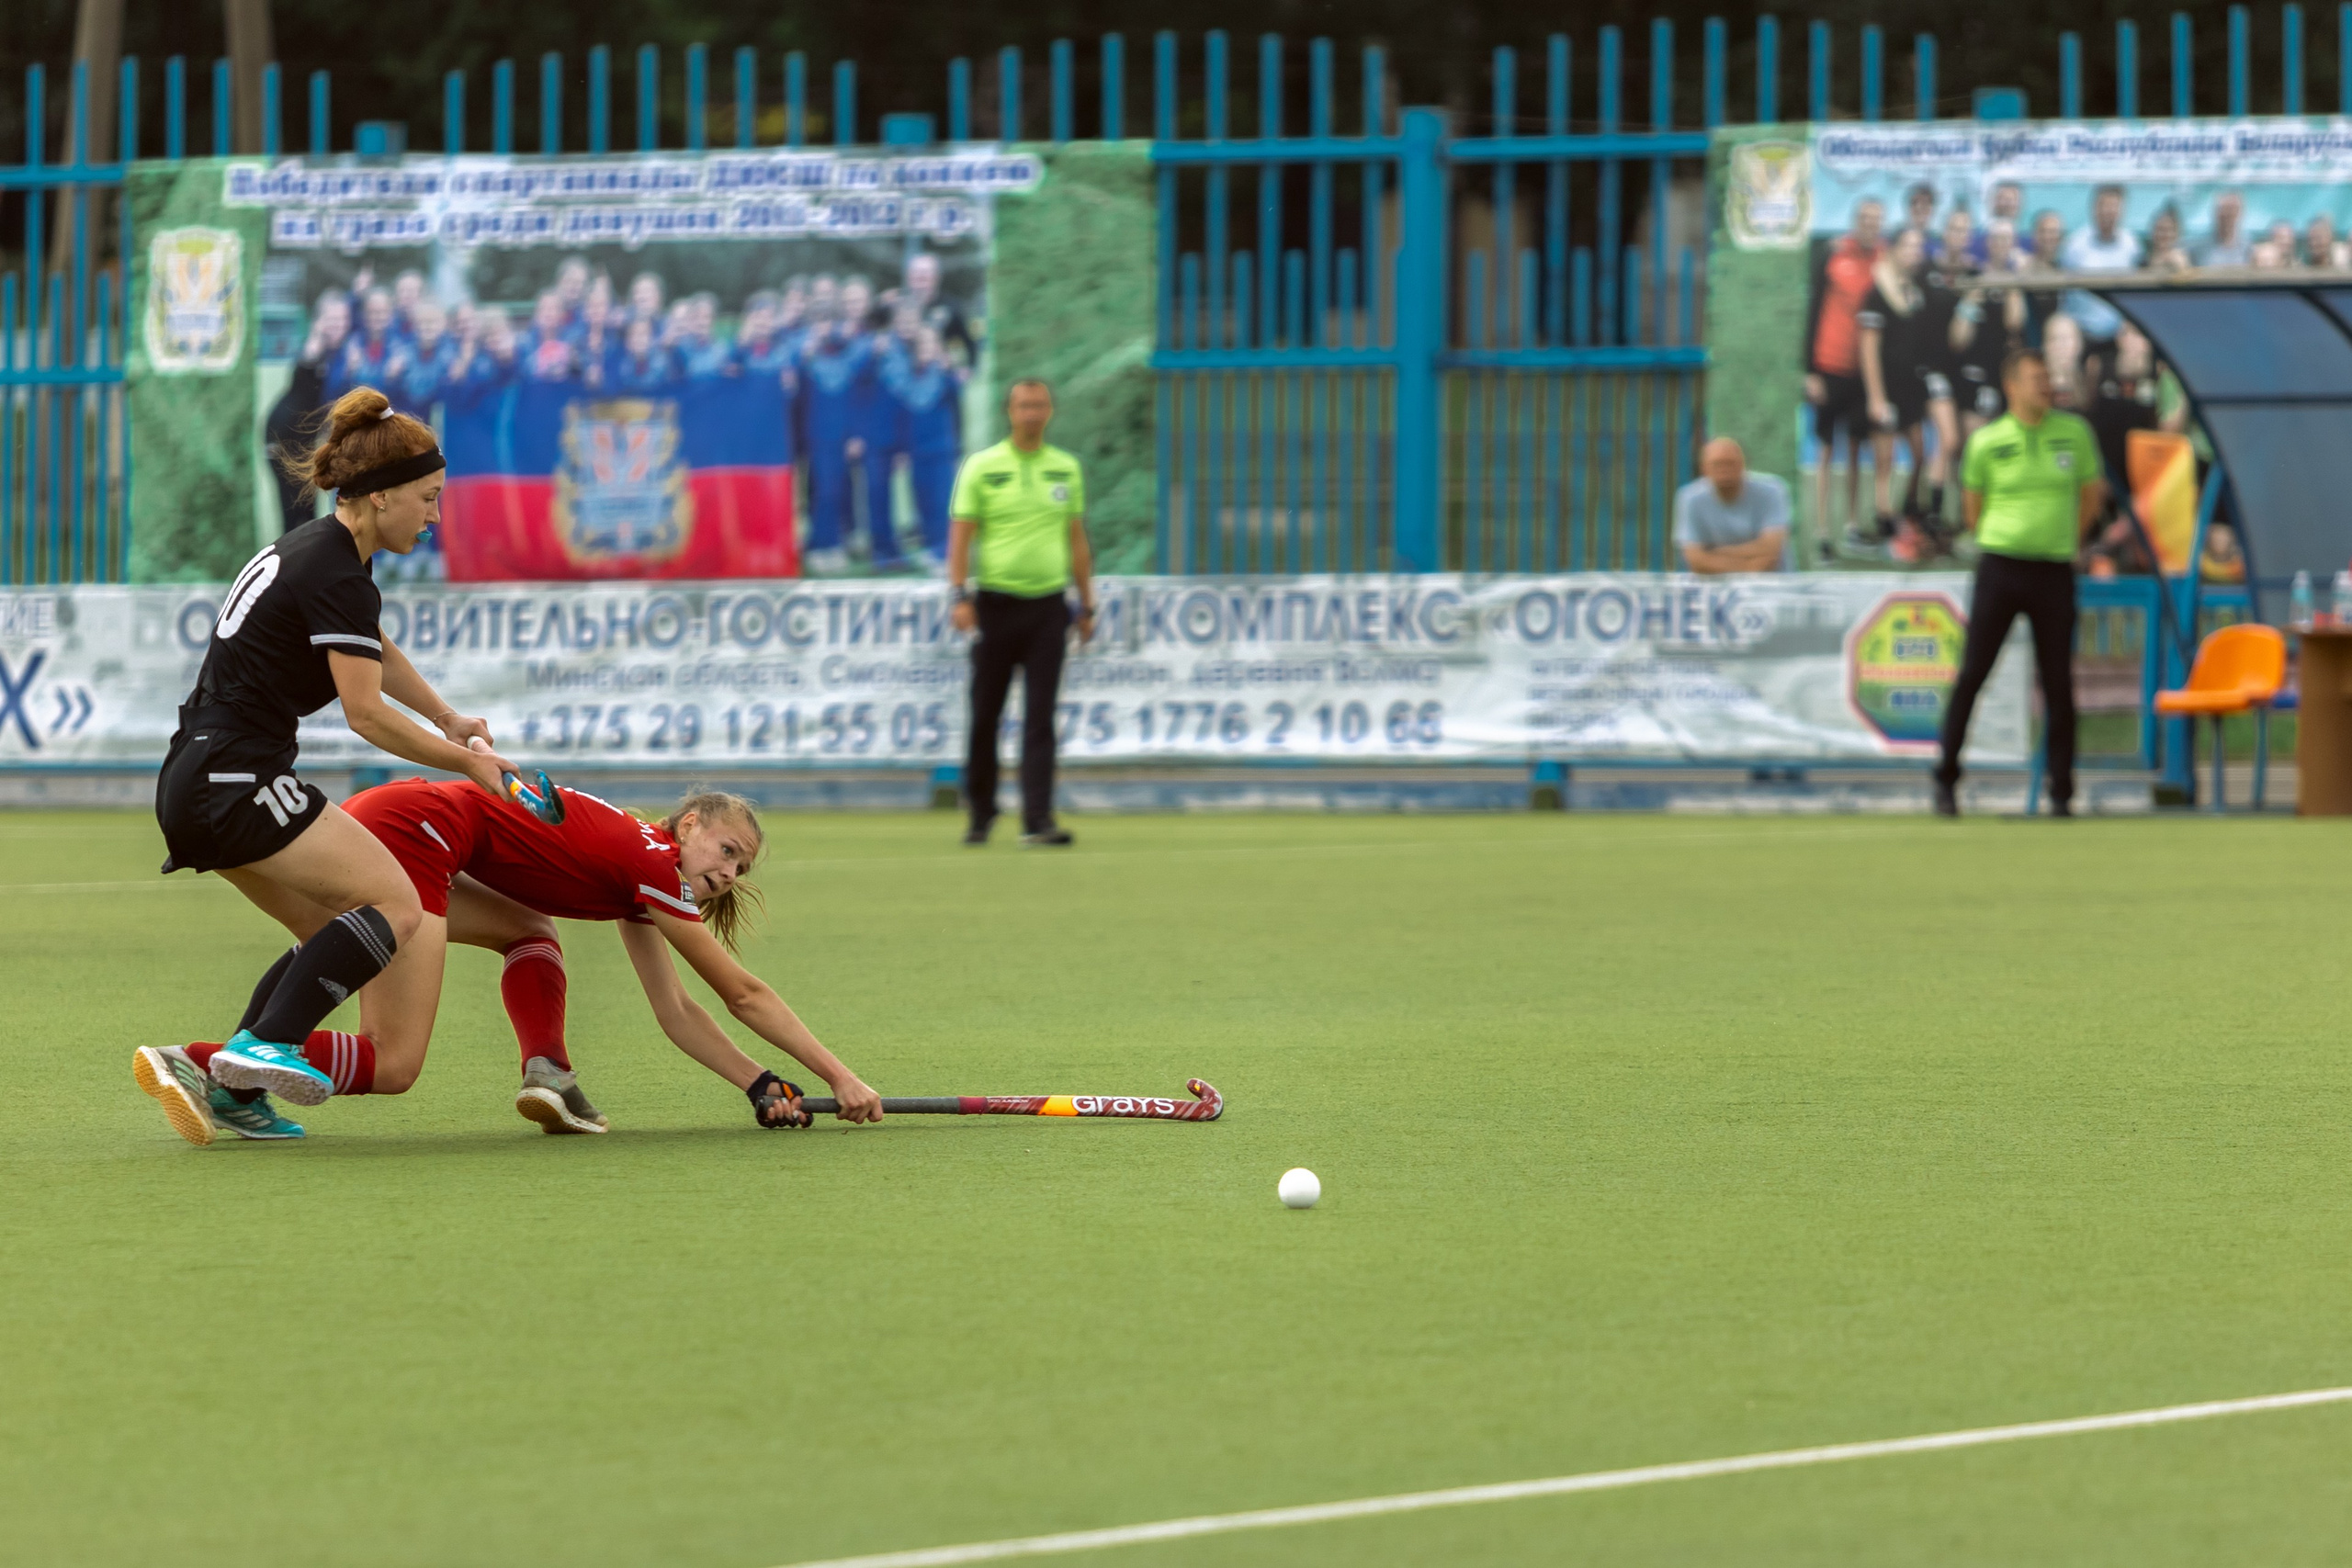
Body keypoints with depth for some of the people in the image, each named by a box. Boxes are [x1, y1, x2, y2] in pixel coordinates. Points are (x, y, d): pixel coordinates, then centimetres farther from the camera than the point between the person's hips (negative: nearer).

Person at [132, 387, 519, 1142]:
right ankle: (265, 1045, -23)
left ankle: (230, 1081, 3)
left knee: (337, 930, 12)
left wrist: (449, 721, 37)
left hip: (195, 783, 10)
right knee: (394, 904, -14)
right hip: (236, 783, -10)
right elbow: (367, 715, -15)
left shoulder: (312, 549, 17)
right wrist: (466, 763, -3)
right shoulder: (338, 578, -15)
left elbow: (376, 654, 35)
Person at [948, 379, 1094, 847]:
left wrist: (1086, 605, 12)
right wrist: (960, 596, -14)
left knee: (1040, 719, -5)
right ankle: (980, 812, 20)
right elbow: (960, 535, -3)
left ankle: (1037, 819, -10)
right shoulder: (981, 467, 0)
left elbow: (1077, 540, 15)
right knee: (985, 716, 4)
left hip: (1048, 605, 2)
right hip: (997, 602, -2)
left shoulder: (1066, 468, 10)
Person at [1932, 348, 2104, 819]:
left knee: (2058, 684, 1)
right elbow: (1972, 507, 12)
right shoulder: (1987, 442, -2)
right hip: (2000, 568, -1)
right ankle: (1947, 777, 4)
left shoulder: (2073, 431, 3)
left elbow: (2091, 493, 17)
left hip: (2054, 574, 1)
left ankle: (2061, 793, 8)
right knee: (1971, 675, -5)